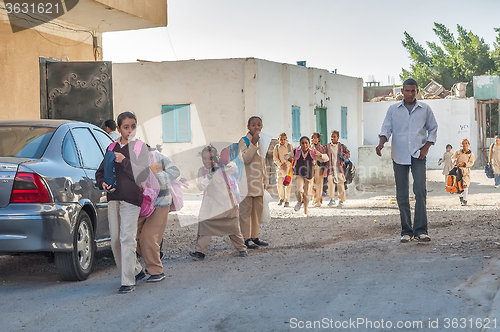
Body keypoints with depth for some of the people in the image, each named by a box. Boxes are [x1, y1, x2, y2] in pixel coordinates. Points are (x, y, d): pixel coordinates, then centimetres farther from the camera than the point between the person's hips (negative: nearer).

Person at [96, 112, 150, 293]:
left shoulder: (140, 147, 0)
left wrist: (124, 161, -16)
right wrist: (102, 183, 0)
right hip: (113, 197, 6)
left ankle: (128, 281, -7)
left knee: (127, 238, -10)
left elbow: (142, 174, -9)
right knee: (115, 239, 8)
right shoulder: (112, 147, 14)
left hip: (131, 197, -6)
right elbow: (100, 171, 20)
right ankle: (136, 271, 25)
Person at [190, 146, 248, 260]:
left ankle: (241, 248, 23)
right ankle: (200, 251, -6)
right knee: (204, 224, -9)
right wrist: (210, 175, -33)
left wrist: (223, 165, -49)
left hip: (227, 202, -2)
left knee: (233, 227, 6)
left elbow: (234, 168, -31)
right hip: (211, 204, 2)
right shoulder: (202, 171, -5)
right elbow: (201, 186, -17)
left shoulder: (222, 167, -12)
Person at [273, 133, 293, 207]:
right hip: (280, 167, 2)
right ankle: (281, 198, 17)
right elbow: (275, 158, 4)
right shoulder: (276, 147, 7)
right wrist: (281, 164, -9)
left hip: (288, 166, -2)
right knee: (279, 183, -4)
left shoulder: (290, 146, 3)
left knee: (288, 184, -5)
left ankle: (287, 201, 0)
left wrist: (286, 164, -9)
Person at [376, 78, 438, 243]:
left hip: (418, 155, -1)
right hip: (399, 155, 1)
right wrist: (381, 143, -14)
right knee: (402, 195, 2)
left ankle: (420, 230, -12)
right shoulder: (393, 109, 8)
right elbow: (386, 129, 5)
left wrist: (426, 148, 0)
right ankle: (406, 231, 9)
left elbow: (433, 129, 13)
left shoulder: (425, 109, 8)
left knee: (420, 191, -13)